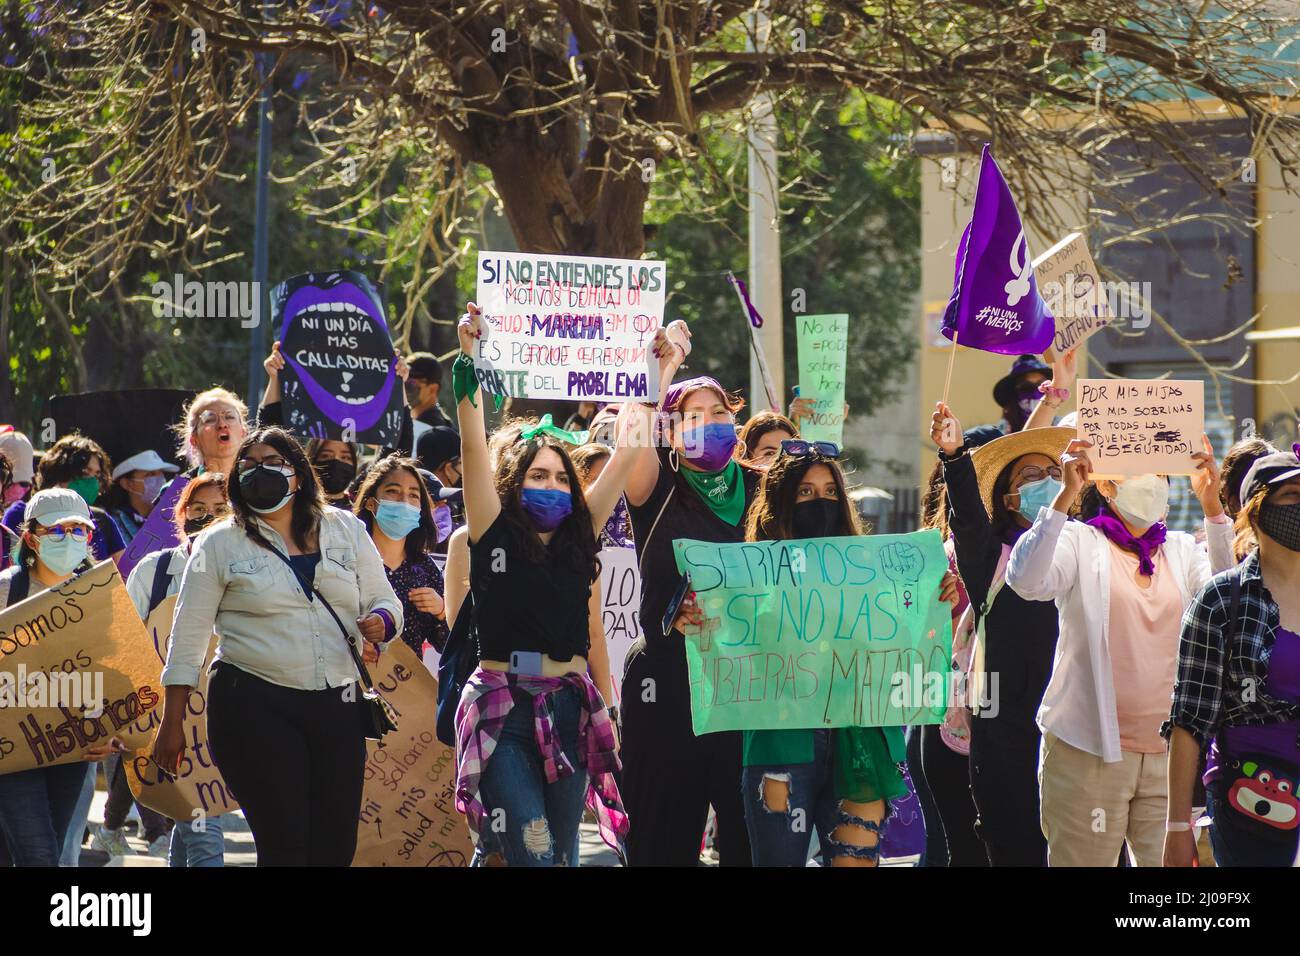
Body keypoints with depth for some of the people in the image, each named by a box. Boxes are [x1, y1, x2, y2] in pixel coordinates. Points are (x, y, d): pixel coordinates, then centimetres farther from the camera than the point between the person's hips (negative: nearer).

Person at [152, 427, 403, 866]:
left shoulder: (345, 530, 12)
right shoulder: (220, 544, 5)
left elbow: (385, 602, 16)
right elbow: (188, 638, 5)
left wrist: (379, 622, -10)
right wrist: (172, 724, 1)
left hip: (337, 705, 3)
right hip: (255, 707, -3)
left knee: (337, 846, 2)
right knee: (285, 845, -10)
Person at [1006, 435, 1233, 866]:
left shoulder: (1182, 550, 15)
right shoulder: (1079, 541, 3)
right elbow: (1025, 581, -16)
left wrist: (1212, 507, -11)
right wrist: (1065, 495, -23)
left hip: (1169, 750, 3)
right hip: (1089, 750, -3)